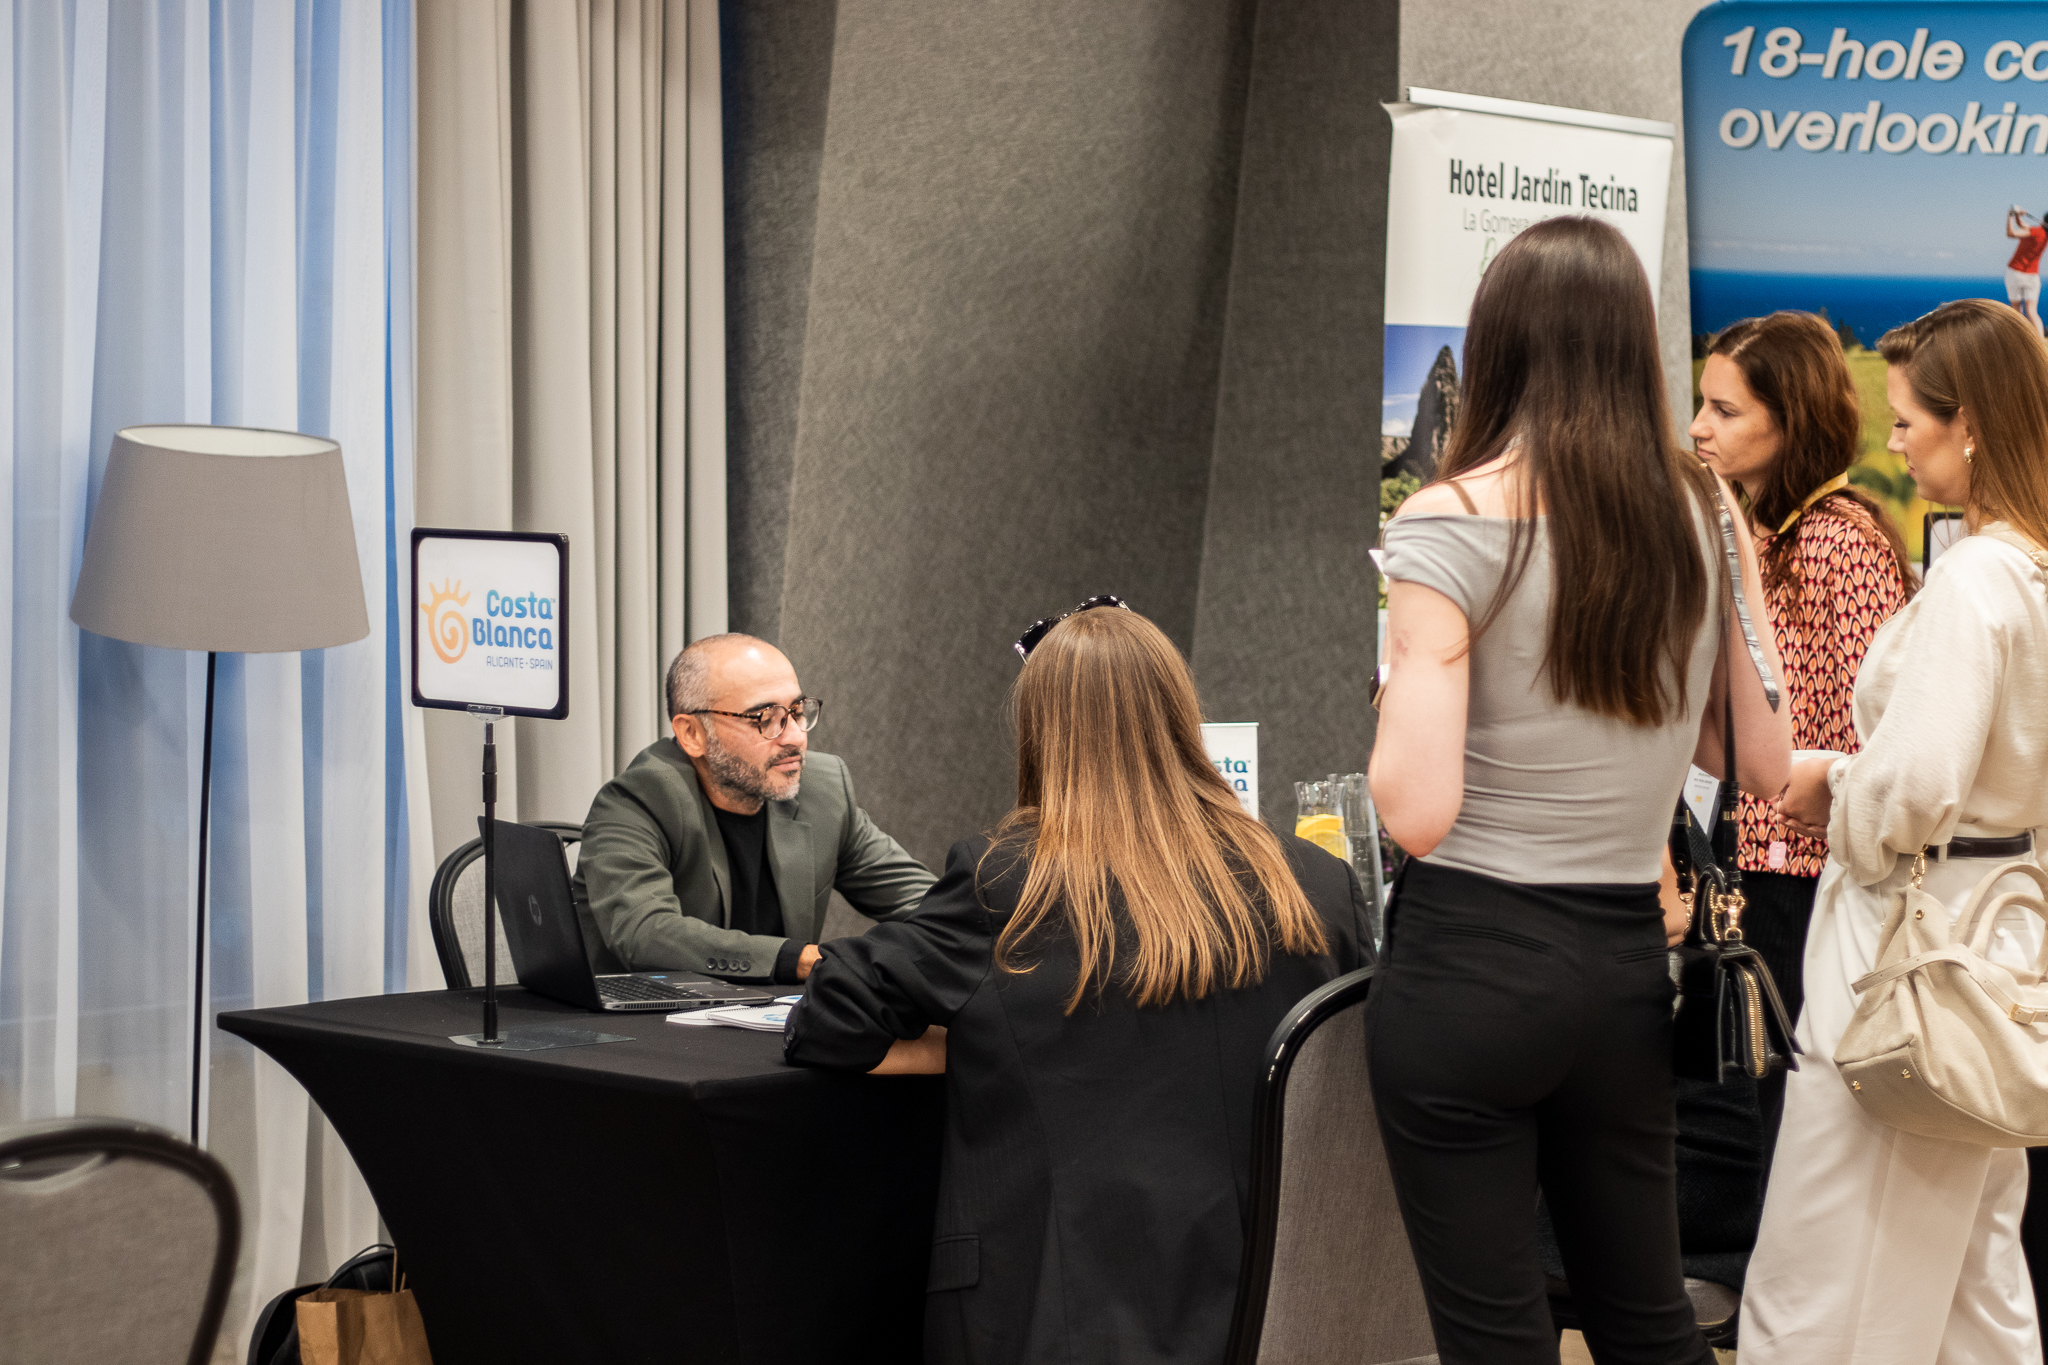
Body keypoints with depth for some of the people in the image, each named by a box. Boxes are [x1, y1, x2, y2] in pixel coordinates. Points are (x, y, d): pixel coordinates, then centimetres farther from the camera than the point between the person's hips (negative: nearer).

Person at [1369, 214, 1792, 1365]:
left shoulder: (1454, 524, -12)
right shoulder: (1704, 516, 2)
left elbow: (1418, 813, -17)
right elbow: (1764, 763, 10)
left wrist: (1401, 698, 2)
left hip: (1472, 963, -5)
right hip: (1630, 963, 5)